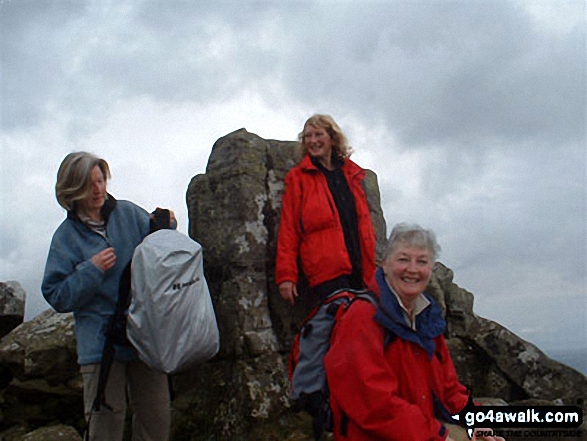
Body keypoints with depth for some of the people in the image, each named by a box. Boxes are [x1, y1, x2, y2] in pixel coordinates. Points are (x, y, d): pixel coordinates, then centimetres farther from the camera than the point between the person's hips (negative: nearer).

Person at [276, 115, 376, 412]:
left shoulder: (351, 174, 21)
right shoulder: (299, 177, 9)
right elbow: (288, 228, 3)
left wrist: (372, 268, 17)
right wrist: (286, 275, -5)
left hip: (357, 268, 5)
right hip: (327, 266, -5)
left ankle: (307, 392, 8)